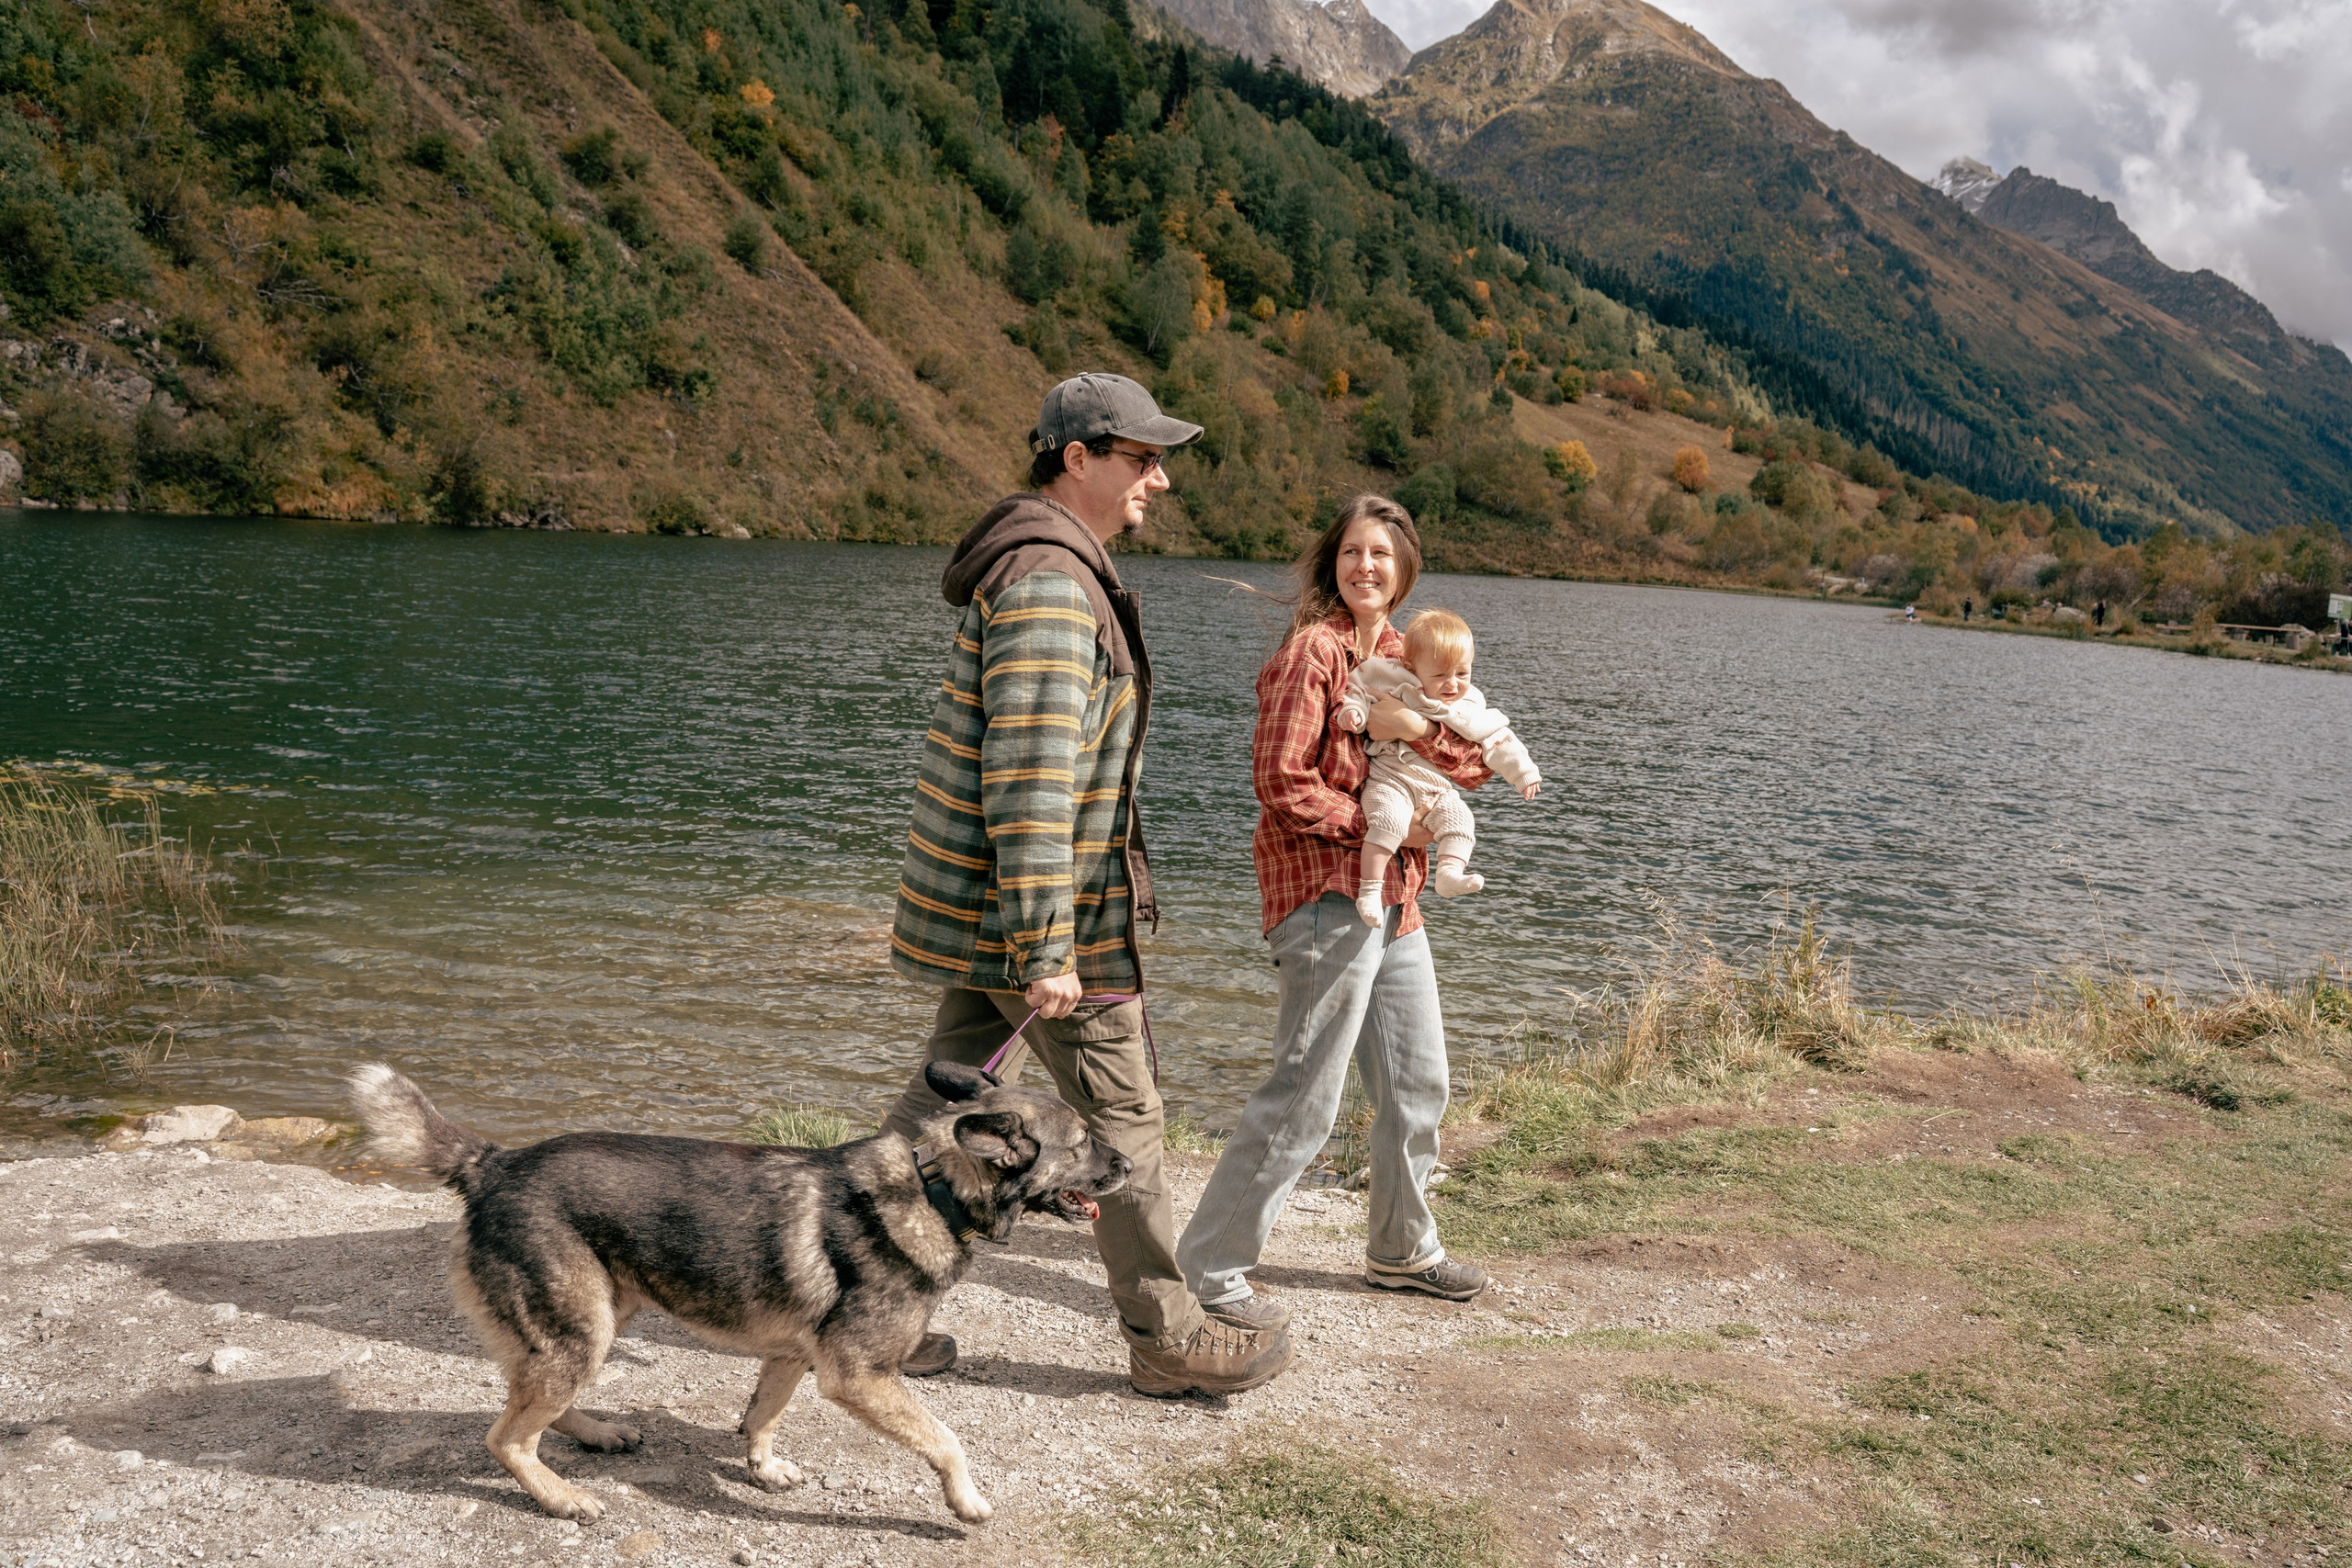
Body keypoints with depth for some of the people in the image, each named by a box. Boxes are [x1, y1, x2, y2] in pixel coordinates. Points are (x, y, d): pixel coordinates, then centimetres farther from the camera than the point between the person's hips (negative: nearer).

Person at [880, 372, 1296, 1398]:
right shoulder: (1047, 581, -20)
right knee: (1121, 1119, 3)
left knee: (947, 1098, 15)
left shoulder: (1052, 563, 15)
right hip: (1031, 903, -10)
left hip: (976, 898, 10)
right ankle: (1167, 1338, 17)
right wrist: (1046, 951, -26)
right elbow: (1028, 776, -26)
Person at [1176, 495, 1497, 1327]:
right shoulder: (1312, 649, -10)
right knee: (1303, 1097, -9)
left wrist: (1418, 726, -13)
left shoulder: (1401, 656, 15)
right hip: (1326, 893, -9)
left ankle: (1402, 1249, 36)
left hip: (1395, 898, 9)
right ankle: (1208, 1268, 1)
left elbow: (1476, 764, 6)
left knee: (1418, 1083, 17)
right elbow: (1283, 786, -16)